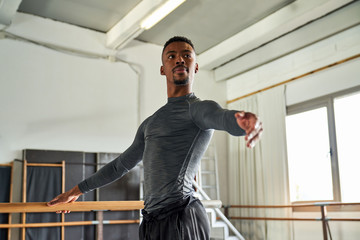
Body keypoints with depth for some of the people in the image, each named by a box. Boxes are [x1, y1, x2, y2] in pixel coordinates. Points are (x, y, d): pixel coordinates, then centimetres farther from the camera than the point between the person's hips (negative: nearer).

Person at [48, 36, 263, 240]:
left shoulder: (199, 108, -2)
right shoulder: (150, 123, 22)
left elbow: (223, 116, -26)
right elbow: (121, 165, 30)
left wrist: (247, 119, -51)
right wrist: (77, 190, 35)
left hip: (182, 219, -7)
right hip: (151, 222, 7)